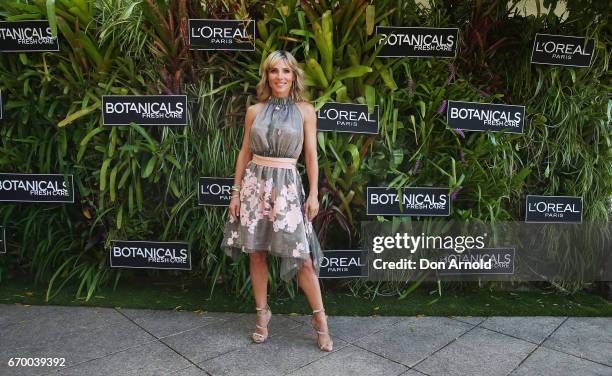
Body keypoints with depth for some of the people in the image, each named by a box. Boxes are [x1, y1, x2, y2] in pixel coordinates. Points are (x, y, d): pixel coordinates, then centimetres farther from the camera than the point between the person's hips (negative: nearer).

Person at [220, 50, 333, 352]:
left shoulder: (305, 110, 3)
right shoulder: (254, 111, 7)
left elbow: (311, 155, 2)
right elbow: (244, 153, 9)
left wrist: (314, 194, -2)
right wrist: (236, 191, 5)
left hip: (287, 185, -2)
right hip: (254, 182, 2)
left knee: (301, 255, -5)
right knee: (256, 251, 7)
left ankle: (320, 319, 12)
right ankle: (262, 313, 25)